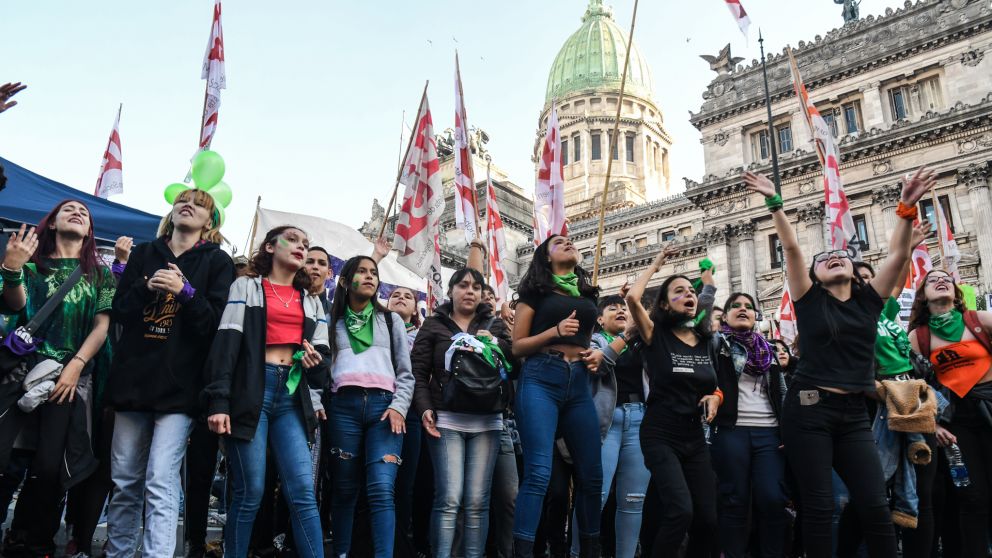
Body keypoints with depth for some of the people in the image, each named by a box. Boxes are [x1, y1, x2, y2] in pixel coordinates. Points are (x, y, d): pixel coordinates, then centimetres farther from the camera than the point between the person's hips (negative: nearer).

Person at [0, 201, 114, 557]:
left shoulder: (100, 274, 16)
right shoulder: (33, 262, 15)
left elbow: (102, 326, 7)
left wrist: (75, 366, -7)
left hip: (73, 376, 0)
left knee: (50, 466, -5)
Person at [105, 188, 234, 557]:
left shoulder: (217, 261, 6)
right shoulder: (144, 254, 16)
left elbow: (217, 322, -2)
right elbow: (119, 312, 10)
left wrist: (185, 291, -16)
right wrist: (145, 288, -9)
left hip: (179, 383, -3)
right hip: (133, 376, 4)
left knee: (160, 482, -11)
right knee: (124, 481, 8)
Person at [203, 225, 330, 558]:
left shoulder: (312, 302, 20)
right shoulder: (246, 287, 8)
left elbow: (322, 354, 21)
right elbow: (226, 343, -3)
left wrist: (317, 362, -5)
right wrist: (219, 401, -14)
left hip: (292, 396, 3)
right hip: (251, 390, -3)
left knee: (302, 491, -6)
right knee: (250, 492, -4)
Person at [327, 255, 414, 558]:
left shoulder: (392, 320, 19)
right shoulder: (333, 321, 19)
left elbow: (406, 372, 12)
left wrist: (399, 407, -3)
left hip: (384, 405, 0)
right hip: (344, 405, 1)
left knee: (382, 489, -14)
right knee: (345, 488, 3)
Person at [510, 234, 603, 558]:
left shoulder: (587, 294, 20)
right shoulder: (534, 290, 6)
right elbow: (517, 347, 2)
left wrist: (597, 354, 8)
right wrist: (555, 331, -13)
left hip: (579, 383, 5)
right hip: (541, 379, -5)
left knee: (591, 473, 6)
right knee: (538, 472, -14)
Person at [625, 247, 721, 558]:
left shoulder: (706, 342, 8)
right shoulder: (657, 337, -6)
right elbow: (633, 298, -23)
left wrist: (714, 398, -2)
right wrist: (655, 266, -7)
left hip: (695, 437, 6)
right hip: (660, 436, -5)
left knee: (708, 519, 2)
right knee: (681, 511, -22)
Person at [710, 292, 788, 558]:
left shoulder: (767, 349, 19)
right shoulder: (718, 343, 9)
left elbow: (783, 393, 18)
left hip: (769, 432, 3)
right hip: (731, 431, -3)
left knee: (773, 499, -6)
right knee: (735, 500, -1)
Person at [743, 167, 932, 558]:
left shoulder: (869, 300, 10)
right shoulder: (810, 300, 3)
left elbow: (898, 255, 2)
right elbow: (791, 248, -4)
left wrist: (907, 207, -6)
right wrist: (774, 203, -10)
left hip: (854, 413, 3)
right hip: (809, 410, -3)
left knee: (875, 505, -1)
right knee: (818, 507, -1)